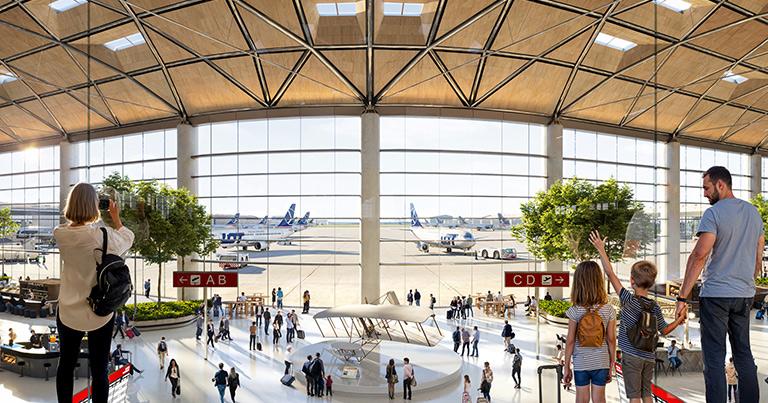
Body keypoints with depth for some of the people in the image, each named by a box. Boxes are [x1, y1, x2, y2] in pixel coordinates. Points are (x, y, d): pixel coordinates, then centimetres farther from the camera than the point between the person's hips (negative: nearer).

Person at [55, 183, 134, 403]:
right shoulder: (102, 236, -22)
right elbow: (128, 240, -1)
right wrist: (115, 217, 7)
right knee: (99, 370, 10)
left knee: (66, 365, 22)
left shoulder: (60, 234, -10)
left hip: (68, 313, 4)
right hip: (99, 313, -3)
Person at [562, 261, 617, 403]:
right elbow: (611, 340, -3)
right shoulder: (608, 310, -9)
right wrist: (611, 366, 9)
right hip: (601, 363, 2)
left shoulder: (575, 311, -14)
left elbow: (570, 341, -9)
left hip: (580, 364, -1)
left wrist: (566, 366, 1)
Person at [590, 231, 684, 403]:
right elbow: (664, 330, 11)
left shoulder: (629, 300, -15)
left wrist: (601, 250, -15)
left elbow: (611, 274, -18)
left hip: (631, 356, -6)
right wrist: (679, 321, 30)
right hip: (649, 358, 6)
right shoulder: (655, 307, 0)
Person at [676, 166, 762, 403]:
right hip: (745, 295, 7)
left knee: (714, 359, -1)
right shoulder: (754, 213, 10)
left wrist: (682, 298, -18)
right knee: (744, 354, 17)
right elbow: (758, 257, 16)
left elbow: (699, 256, -20)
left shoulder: (713, 214, -13)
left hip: (716, 295, -7)